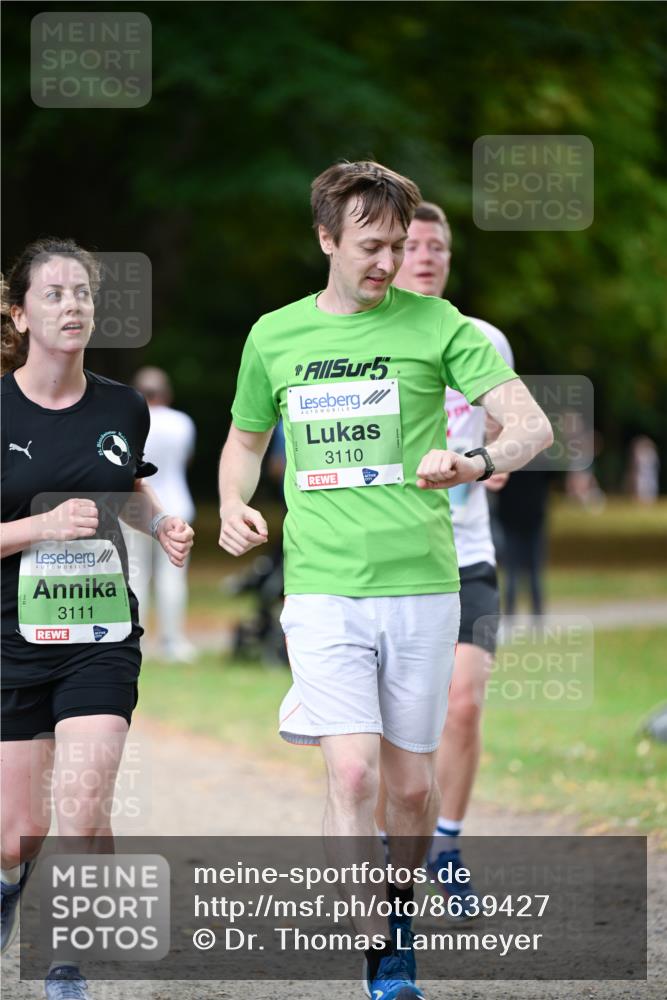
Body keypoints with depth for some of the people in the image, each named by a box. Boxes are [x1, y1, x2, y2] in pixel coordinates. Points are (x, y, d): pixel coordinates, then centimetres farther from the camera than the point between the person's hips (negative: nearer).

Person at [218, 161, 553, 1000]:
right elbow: (245, 437, 24)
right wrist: (234, 507, 4)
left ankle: (398, 922, 33)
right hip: (321, 588, 0)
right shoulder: (273, 335, 7)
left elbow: (532, 424, -7)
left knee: (412, 784, 8)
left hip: (421, 585, 0)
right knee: (351, 772, -15)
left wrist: (479, 462, -28)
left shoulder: (435, 325, 0)